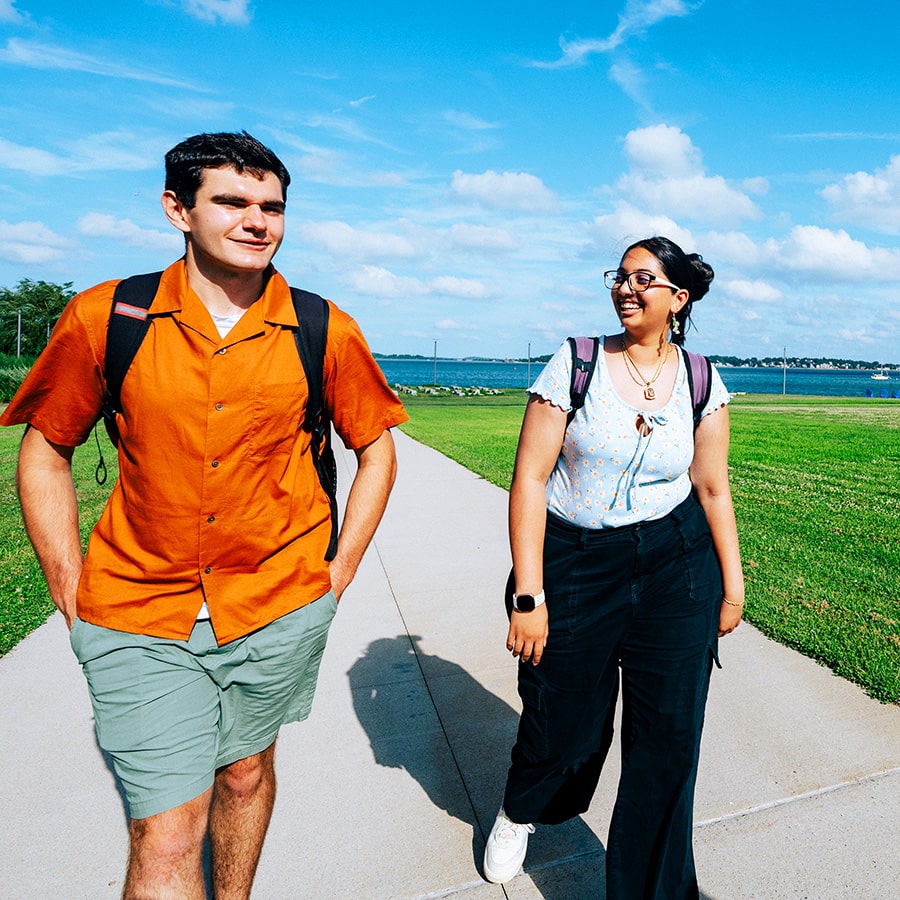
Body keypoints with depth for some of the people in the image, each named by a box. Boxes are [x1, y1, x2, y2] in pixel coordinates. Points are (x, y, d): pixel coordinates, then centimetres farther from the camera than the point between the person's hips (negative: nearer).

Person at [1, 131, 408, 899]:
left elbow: (376, 448, 4)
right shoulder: (104, 316, -6)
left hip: (279, 607, 1)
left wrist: (340, 571, 0)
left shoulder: (325, 333, -6)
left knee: (246, 772, 22)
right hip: (138, 615, -1)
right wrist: (69, 589, 0)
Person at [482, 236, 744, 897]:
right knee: (562, 722, 13)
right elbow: (529, 479, -11)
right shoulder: (575, 363, -8)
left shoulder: (700, 380, 2)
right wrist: (528, 596, -13)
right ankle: (520, 811, 50)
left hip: (677, 569, 2)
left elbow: (712, 488, 8)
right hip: (574, 567, -2)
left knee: (669, 741, 6)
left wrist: (732, 587, 8)